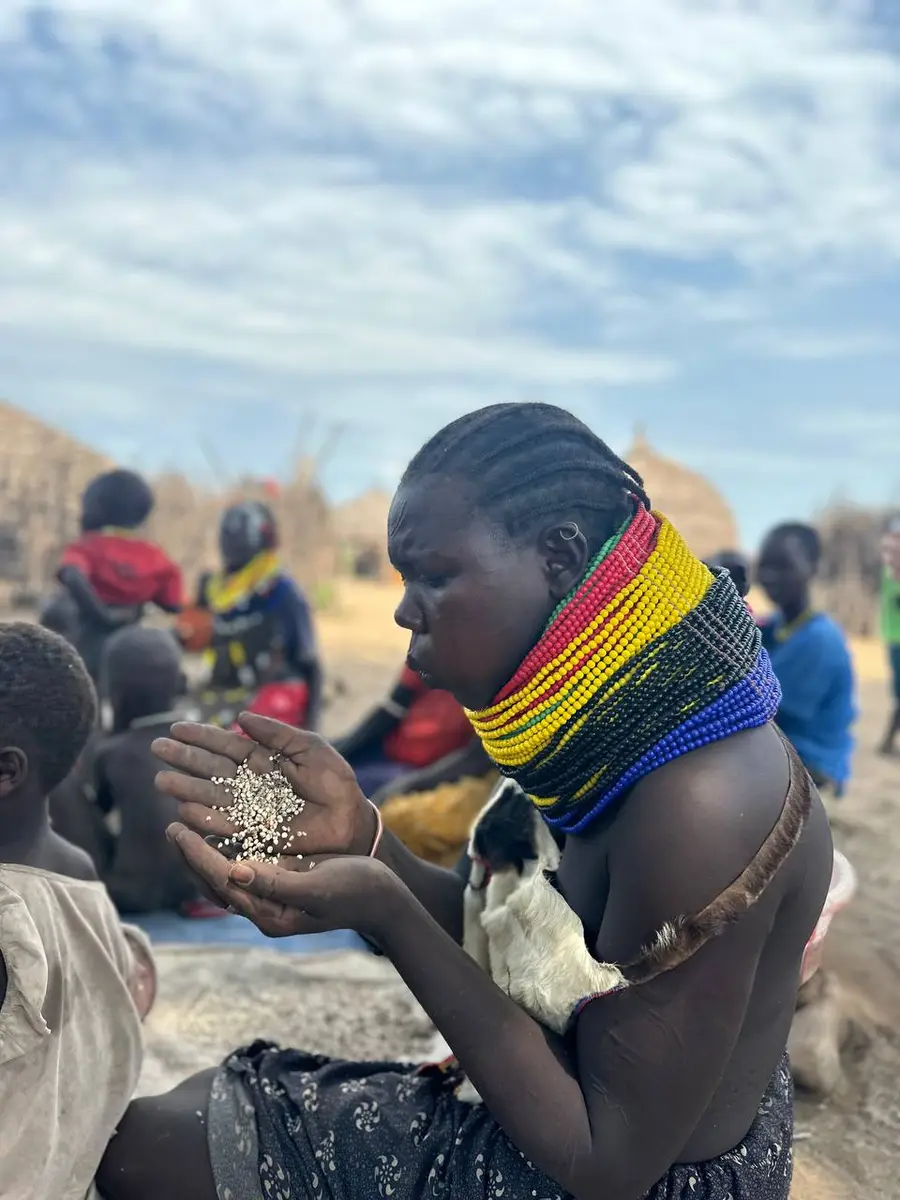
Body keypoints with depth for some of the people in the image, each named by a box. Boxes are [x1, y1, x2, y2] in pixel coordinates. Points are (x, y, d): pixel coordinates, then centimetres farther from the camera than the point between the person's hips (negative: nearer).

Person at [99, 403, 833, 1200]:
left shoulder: (699, 808, -34)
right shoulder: (617, 725, -6)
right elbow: (504, 949, 3)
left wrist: (381, 915, -29)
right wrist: (361, 839, -15)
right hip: (554, 1111, 7)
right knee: (203, 1104, 20)